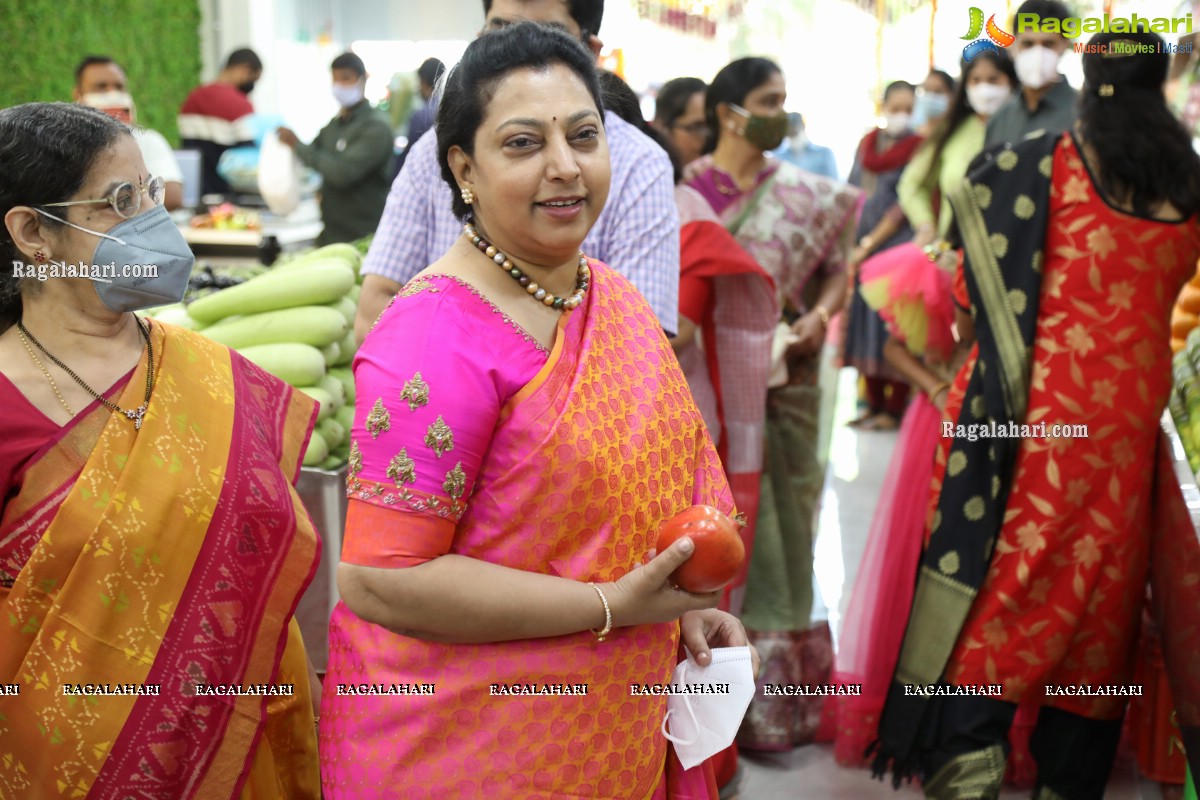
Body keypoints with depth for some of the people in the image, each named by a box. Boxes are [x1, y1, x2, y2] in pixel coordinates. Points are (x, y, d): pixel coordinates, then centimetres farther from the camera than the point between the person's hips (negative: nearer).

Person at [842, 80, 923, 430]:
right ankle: (875, 404, 16)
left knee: (892, 326, -4)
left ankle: (894, 409, 3)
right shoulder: (868, 140, 13)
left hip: (896, 245, -6)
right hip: (860, 247, 6)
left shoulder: (917, 145, -5)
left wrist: (869, 243, -8)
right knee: (866, 325, 8)